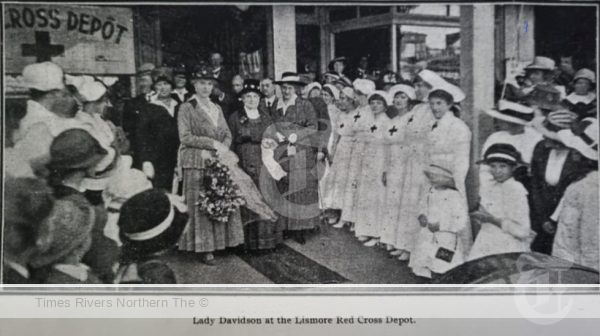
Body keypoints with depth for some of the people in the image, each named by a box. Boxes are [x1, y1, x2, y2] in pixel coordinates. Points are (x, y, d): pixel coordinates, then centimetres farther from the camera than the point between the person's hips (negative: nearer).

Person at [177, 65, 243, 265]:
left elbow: (227, 134, 15)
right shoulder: (187, 108, 0)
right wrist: (213, 144, -13)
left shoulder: (217, 109, 19)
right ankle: (204, 248, 1)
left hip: (218, 162, 5)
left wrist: (223, 148, -6)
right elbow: (185, 137, -9)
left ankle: (219, 241, 11)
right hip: (196, 163, -5)